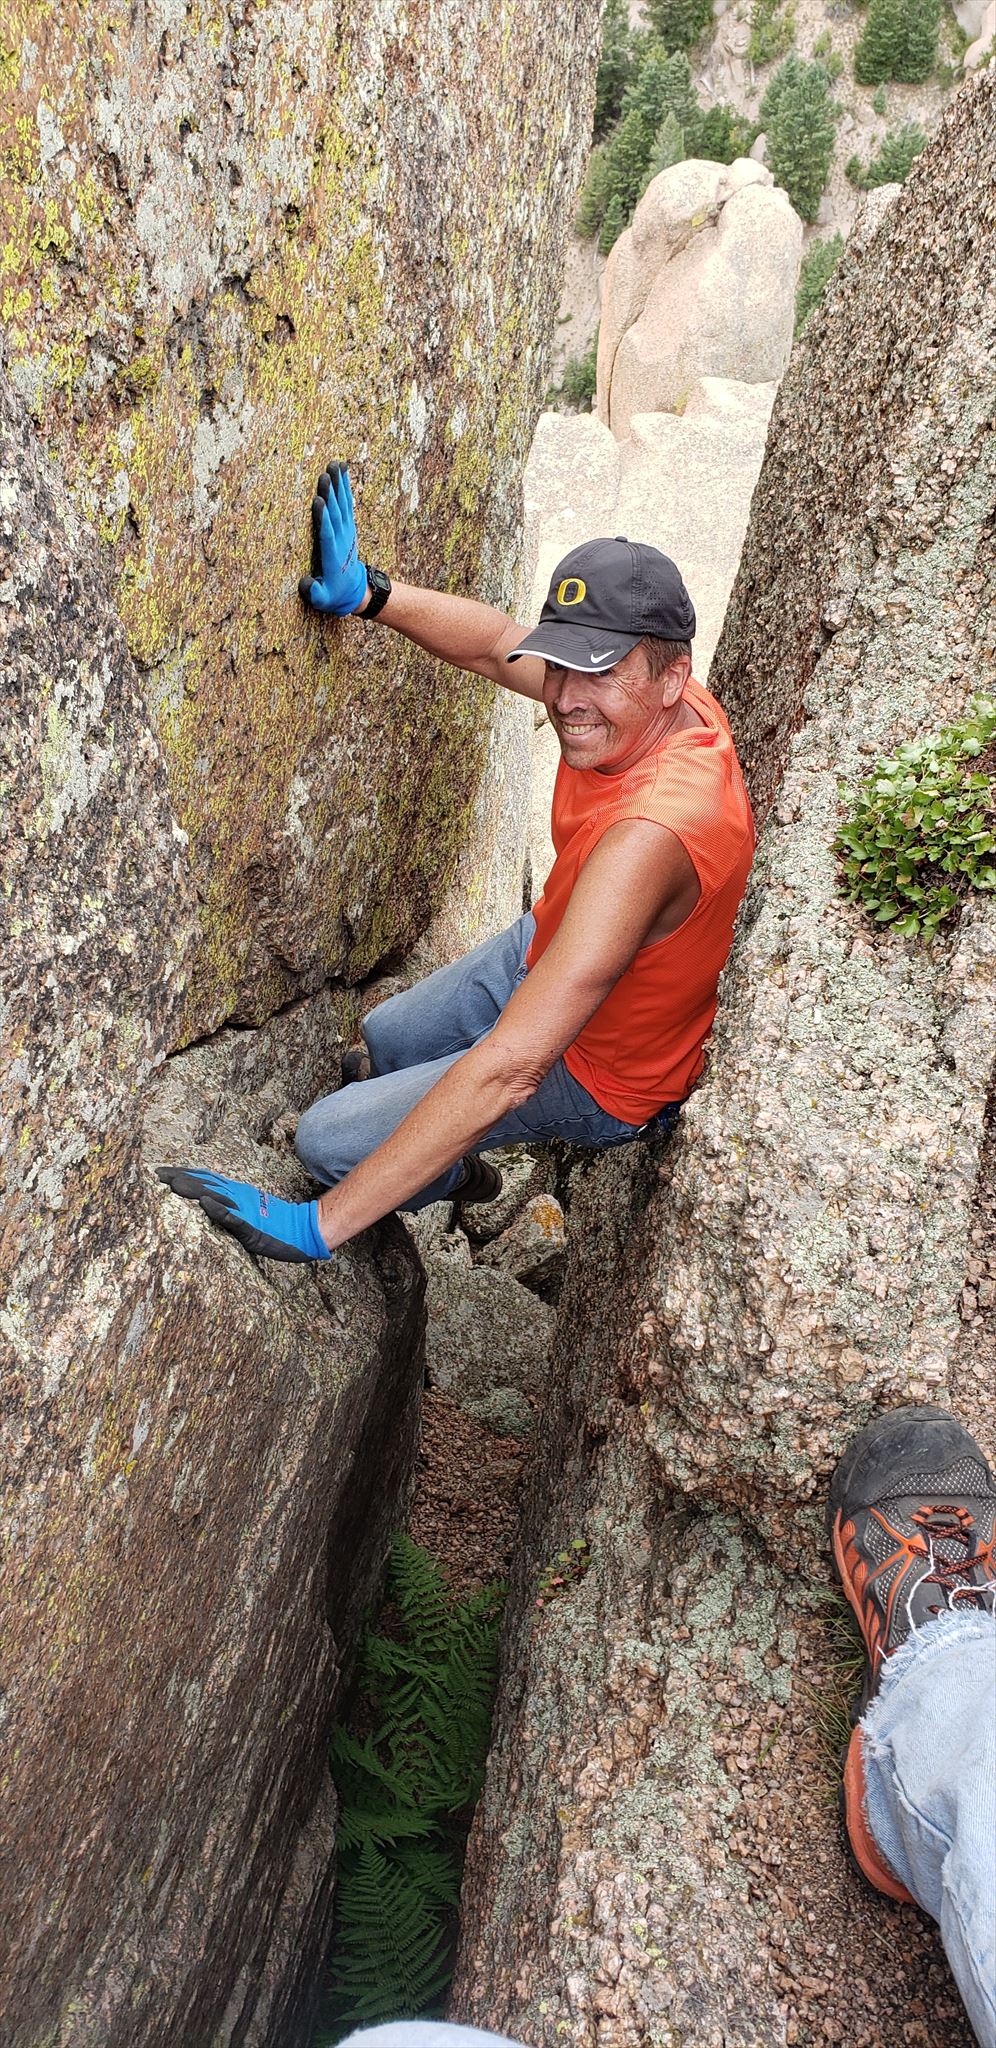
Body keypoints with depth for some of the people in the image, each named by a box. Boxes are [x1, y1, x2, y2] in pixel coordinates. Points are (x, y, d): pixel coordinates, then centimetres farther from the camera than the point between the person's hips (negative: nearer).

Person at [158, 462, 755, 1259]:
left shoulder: (649, 834, -44)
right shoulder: (654, 702, -18)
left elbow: (508, 1069, -47)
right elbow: (498, 646, 1)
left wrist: (319, 1225, -44)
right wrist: (370, 593, -14)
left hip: (599, 1075, -7)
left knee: (326, 1139, -4)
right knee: (377, 1046, 26)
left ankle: (455, 1181, 29)